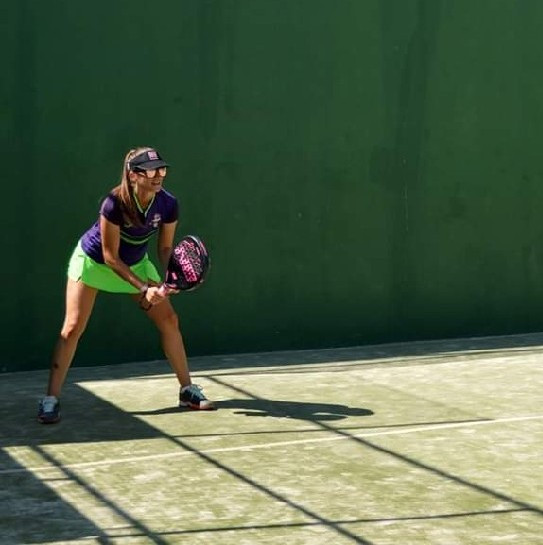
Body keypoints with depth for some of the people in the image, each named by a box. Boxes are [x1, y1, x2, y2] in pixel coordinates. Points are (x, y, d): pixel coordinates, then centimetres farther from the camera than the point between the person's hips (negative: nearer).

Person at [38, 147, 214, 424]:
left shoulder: (168, 204, -21)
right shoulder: (114, 204, -33)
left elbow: (165, 248, -7)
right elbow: (110, 256, -25)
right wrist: (144, 288, -29)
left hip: (135, 263, 5)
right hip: (92, 261, -5)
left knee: (169, 320, -1)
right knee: (73, 328, -11)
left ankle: (187, 390, 12)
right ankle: (50, 399, -4)